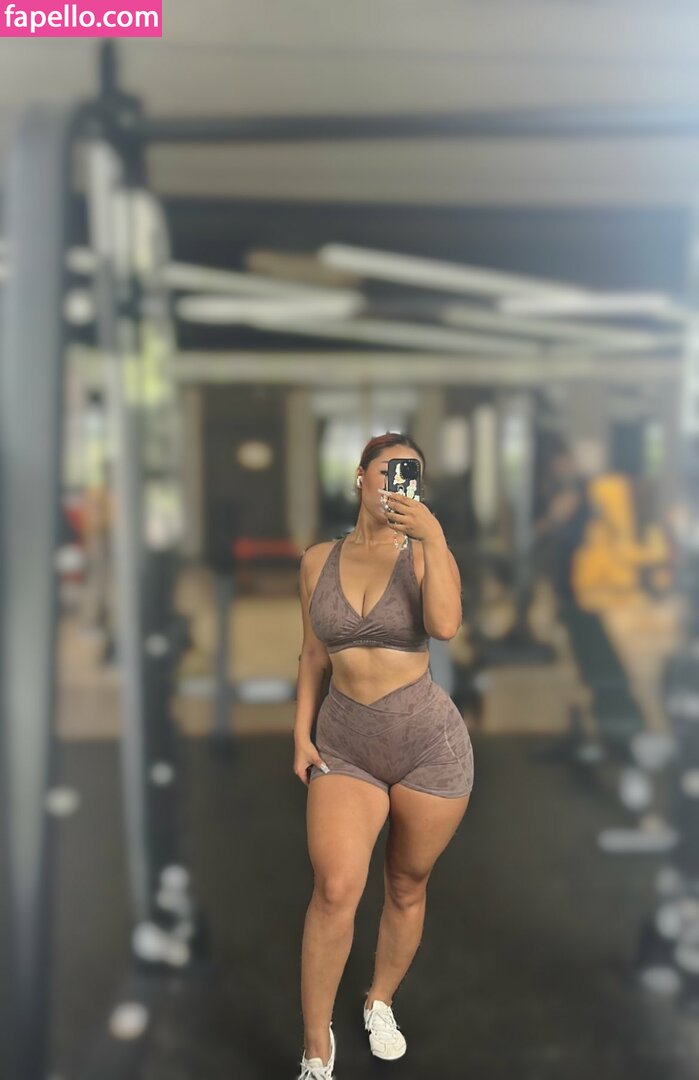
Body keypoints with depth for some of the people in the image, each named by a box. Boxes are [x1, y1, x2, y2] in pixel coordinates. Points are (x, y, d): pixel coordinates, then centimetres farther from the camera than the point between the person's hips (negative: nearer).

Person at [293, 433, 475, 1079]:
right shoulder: (319, 560, 4)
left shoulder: (425, 553, -3)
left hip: (429, 740, 0)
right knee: (336, 889, -14)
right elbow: (314, 653, 11)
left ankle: (382, 1002, 40)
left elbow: (445, 626, -23)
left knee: (407, 885, 13)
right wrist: (301, 731, 6)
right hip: (345, 742, 1)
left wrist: (431, 534, -22)